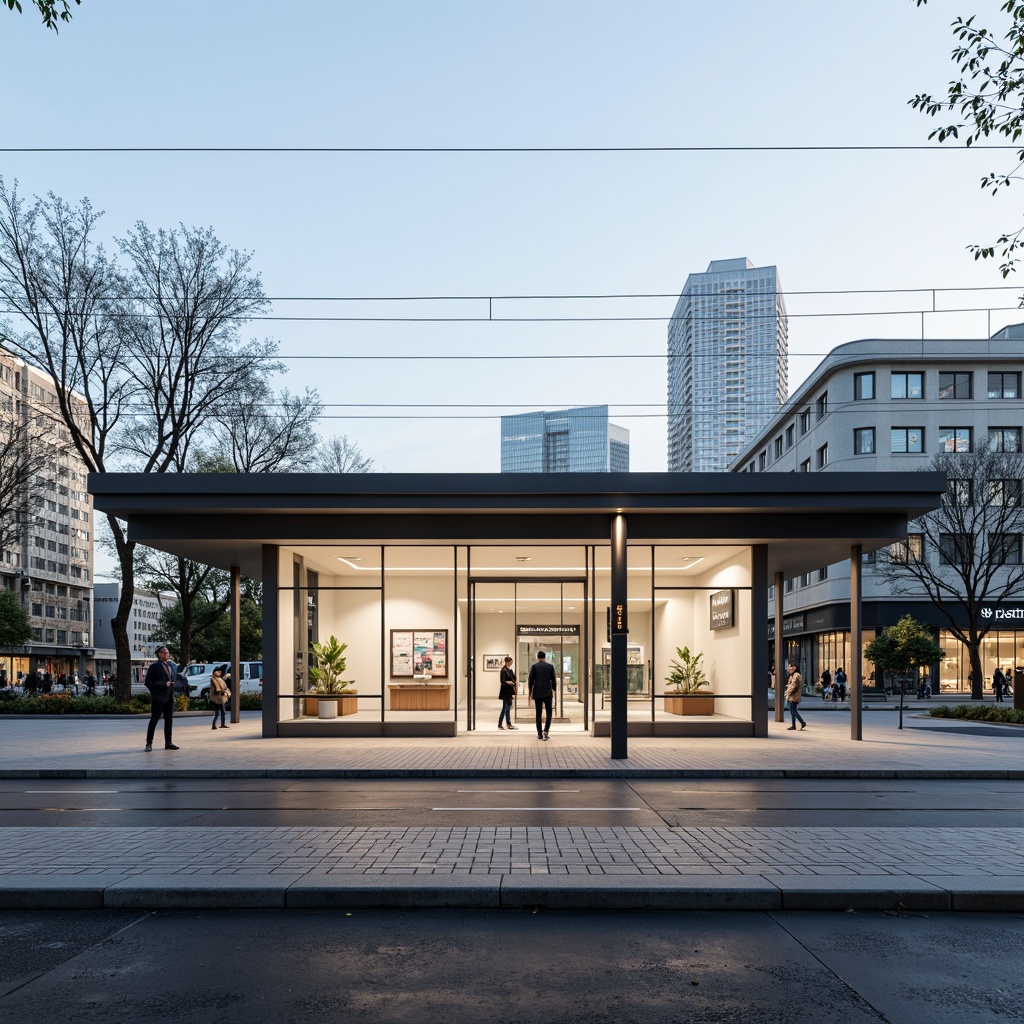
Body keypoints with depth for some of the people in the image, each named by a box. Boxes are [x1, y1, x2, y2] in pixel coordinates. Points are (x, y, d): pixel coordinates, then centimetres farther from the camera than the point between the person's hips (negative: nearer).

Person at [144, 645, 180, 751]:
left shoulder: (172, 665, 13)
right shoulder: (154, 666, -6)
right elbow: (148, 682, -9)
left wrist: (173, 684, 3)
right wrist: (163, 685, -16)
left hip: (170, 696, 6)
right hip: (158, 697, -6)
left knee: (169, 720, 9)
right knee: (154, 720, -3)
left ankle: (168, 743, 15)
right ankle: (149, 743, 3)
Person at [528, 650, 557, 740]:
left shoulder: (534, 666, -1)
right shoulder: (550, 666, 0)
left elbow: (531, 680, -2)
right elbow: (553, 680, 2)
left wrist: (531, 692, 8)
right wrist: (553, 691, 13)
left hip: (537, 693, 0)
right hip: (548, 693, 0)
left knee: (538, 714, 6)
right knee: (548, 713, 6)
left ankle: (539, 734, 6)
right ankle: (545, 731, -12)